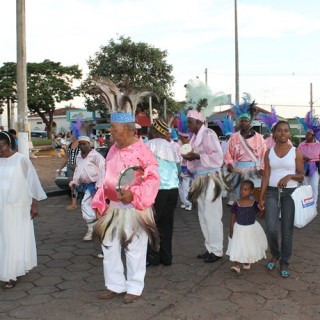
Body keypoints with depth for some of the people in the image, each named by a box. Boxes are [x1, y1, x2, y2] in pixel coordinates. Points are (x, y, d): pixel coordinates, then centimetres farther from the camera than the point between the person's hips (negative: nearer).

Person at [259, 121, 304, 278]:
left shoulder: (296, 152, 0)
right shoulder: (269, 153, 5)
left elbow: (301, 175, 2)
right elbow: (266, 176, 4)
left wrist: (290, 176, -19)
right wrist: (261, 197, 0)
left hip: (290, 193, -1)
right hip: (272, 192, 1)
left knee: (287, 230, 3)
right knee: (271, 229, -8)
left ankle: (284, 263, 19)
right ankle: (275, 255, 21)